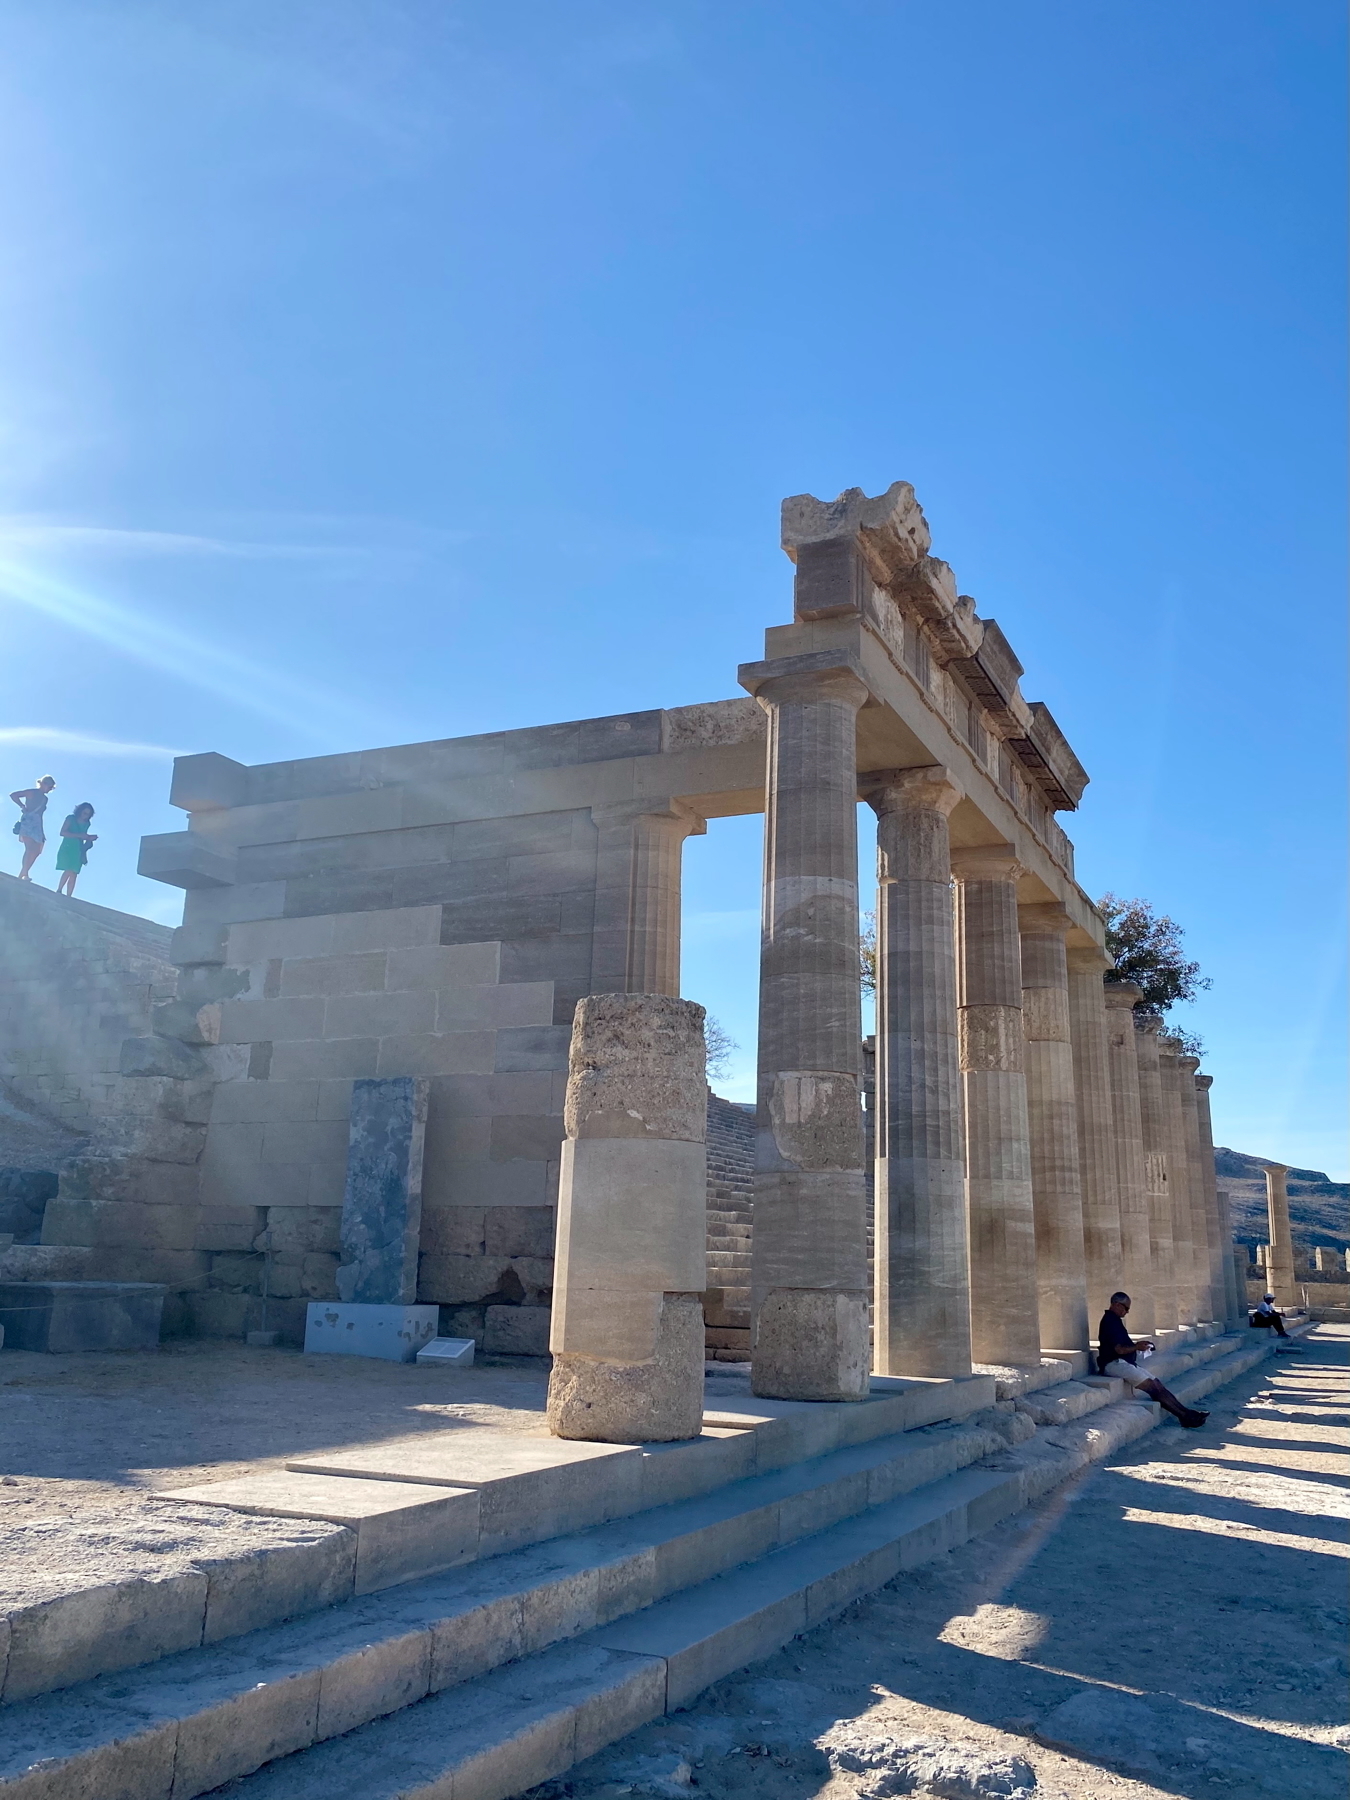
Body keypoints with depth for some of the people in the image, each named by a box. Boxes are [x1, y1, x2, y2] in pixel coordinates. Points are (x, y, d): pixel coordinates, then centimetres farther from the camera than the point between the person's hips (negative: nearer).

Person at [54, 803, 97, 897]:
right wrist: (79, 835, -18)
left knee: (73, 874, -6)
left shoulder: (86, 824, 12)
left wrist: (90, 838, -1)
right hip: (67, 847, -4)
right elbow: (63, 832, -11)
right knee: (69, 870, -23)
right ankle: (59, 891, -15)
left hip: (78, 850, 4)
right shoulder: (71, 819, -2)